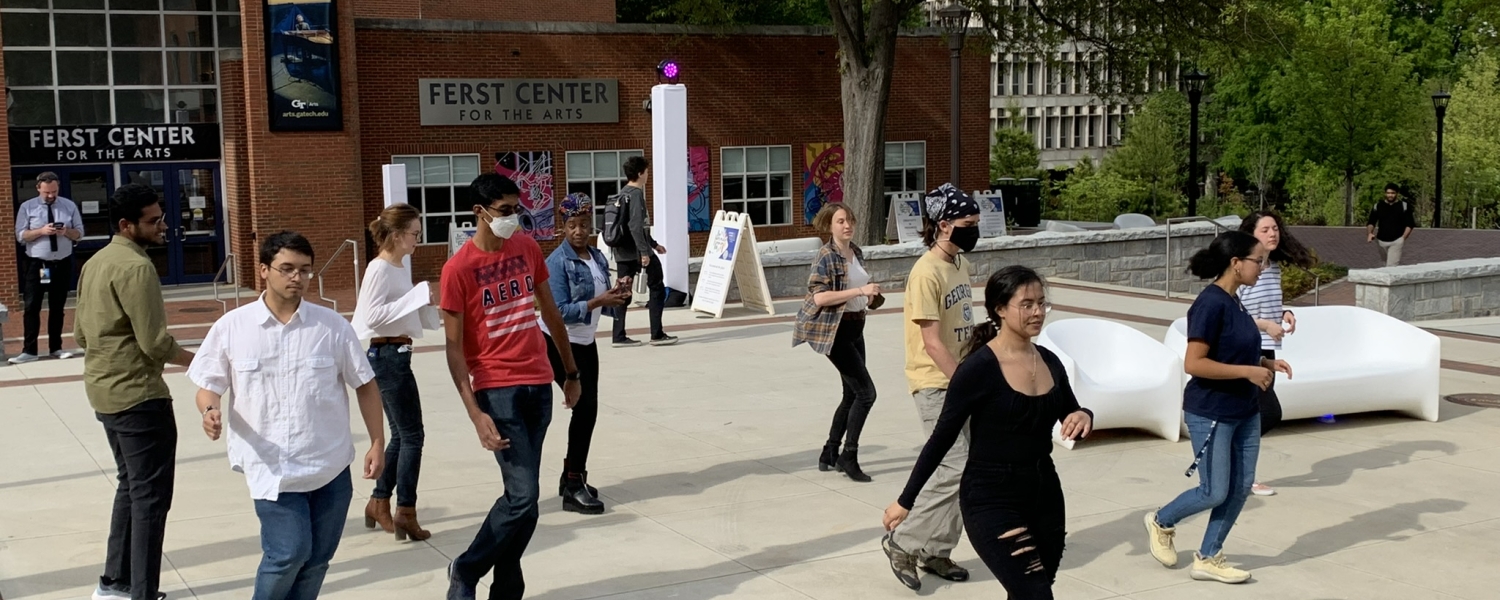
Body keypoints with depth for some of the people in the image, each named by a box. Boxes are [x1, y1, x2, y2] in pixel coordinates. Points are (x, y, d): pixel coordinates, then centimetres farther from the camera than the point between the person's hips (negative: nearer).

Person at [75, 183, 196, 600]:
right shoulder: (136, 266, -19)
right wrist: (196, 361, -6)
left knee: (131, 485, 21)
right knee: (151, 495, -2)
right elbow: (155, 342, -21)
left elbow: (80, 333, 17)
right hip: (138, 395, -10)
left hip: (104, 391, 10)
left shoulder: (95, 263, 12)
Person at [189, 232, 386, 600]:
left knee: (316, 558, 9)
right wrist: (211, 411, -19)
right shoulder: (231, 328, -3)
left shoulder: (332, 326, -1)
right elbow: (209, 385, 4)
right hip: (272, 468, -2)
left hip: (330, 466, 2)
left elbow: (365, 385, 6)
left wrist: (377, 443, 2)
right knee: (289, 552, -13)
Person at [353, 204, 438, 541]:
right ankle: (406, 513, 0)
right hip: (387, 356, -10)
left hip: (397, 355, 10)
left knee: (401, 435, 16)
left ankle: (379, 503, 26)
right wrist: (416, 298, -23)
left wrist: (424, 302, 5)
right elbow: (373, 315, -23)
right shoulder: (380, 269, -14)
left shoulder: (401, 267, 13)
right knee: (412, 436, -5)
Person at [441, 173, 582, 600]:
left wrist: (571, 371, 22)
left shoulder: (528, 249, 7)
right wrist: (476, 413, -17)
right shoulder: (459, 268, -10)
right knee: (523, 496, -11)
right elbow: (454, 347, -10)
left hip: (539, 384, 6)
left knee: (521, 493, 9)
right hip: (498, 389, -5)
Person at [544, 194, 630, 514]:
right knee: (586, 405, -13)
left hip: (586, 343, 7)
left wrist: (616, 296, -13)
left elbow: (604, 306, 8)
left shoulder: (599, 258, 3)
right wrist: (598, 301, -29)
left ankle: (572, 475, 28)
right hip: (558, 344, -7)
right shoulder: (557, 262, -18)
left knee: (587, 407, 12)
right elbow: (560, 312, -25)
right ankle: (573, 487, -8)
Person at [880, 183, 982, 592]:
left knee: (963, 470, 9)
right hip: (936, 385, -9)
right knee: (956, 470, -12)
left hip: (961, 381, 9)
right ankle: (903, 542, 3)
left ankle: (937, 552, 21)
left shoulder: (962, 263, 11)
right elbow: (932, 343, -19)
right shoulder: (926, 272, -17)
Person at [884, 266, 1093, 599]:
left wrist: (1083, 416, -9)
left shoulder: (1050, 361, 4)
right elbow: (942, 437, -9)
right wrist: (906, 500, -4)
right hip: (991, 501, -7)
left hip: (1045, 496, 7)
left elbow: (1071, 416, 16)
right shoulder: (979, 368, -14)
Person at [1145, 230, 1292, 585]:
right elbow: (1194, 363, -25)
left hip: (1245, 412, 9)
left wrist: (1265, 363, 4)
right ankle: (1161, 522, 27)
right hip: (1211, 414, -9)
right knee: (1215, 492, 1)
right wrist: (1248, 372, -22)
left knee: (1241, 488, 9)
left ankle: (1207, 559, 20)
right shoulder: (1210, 304, -21)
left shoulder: (1233, 302, 7)